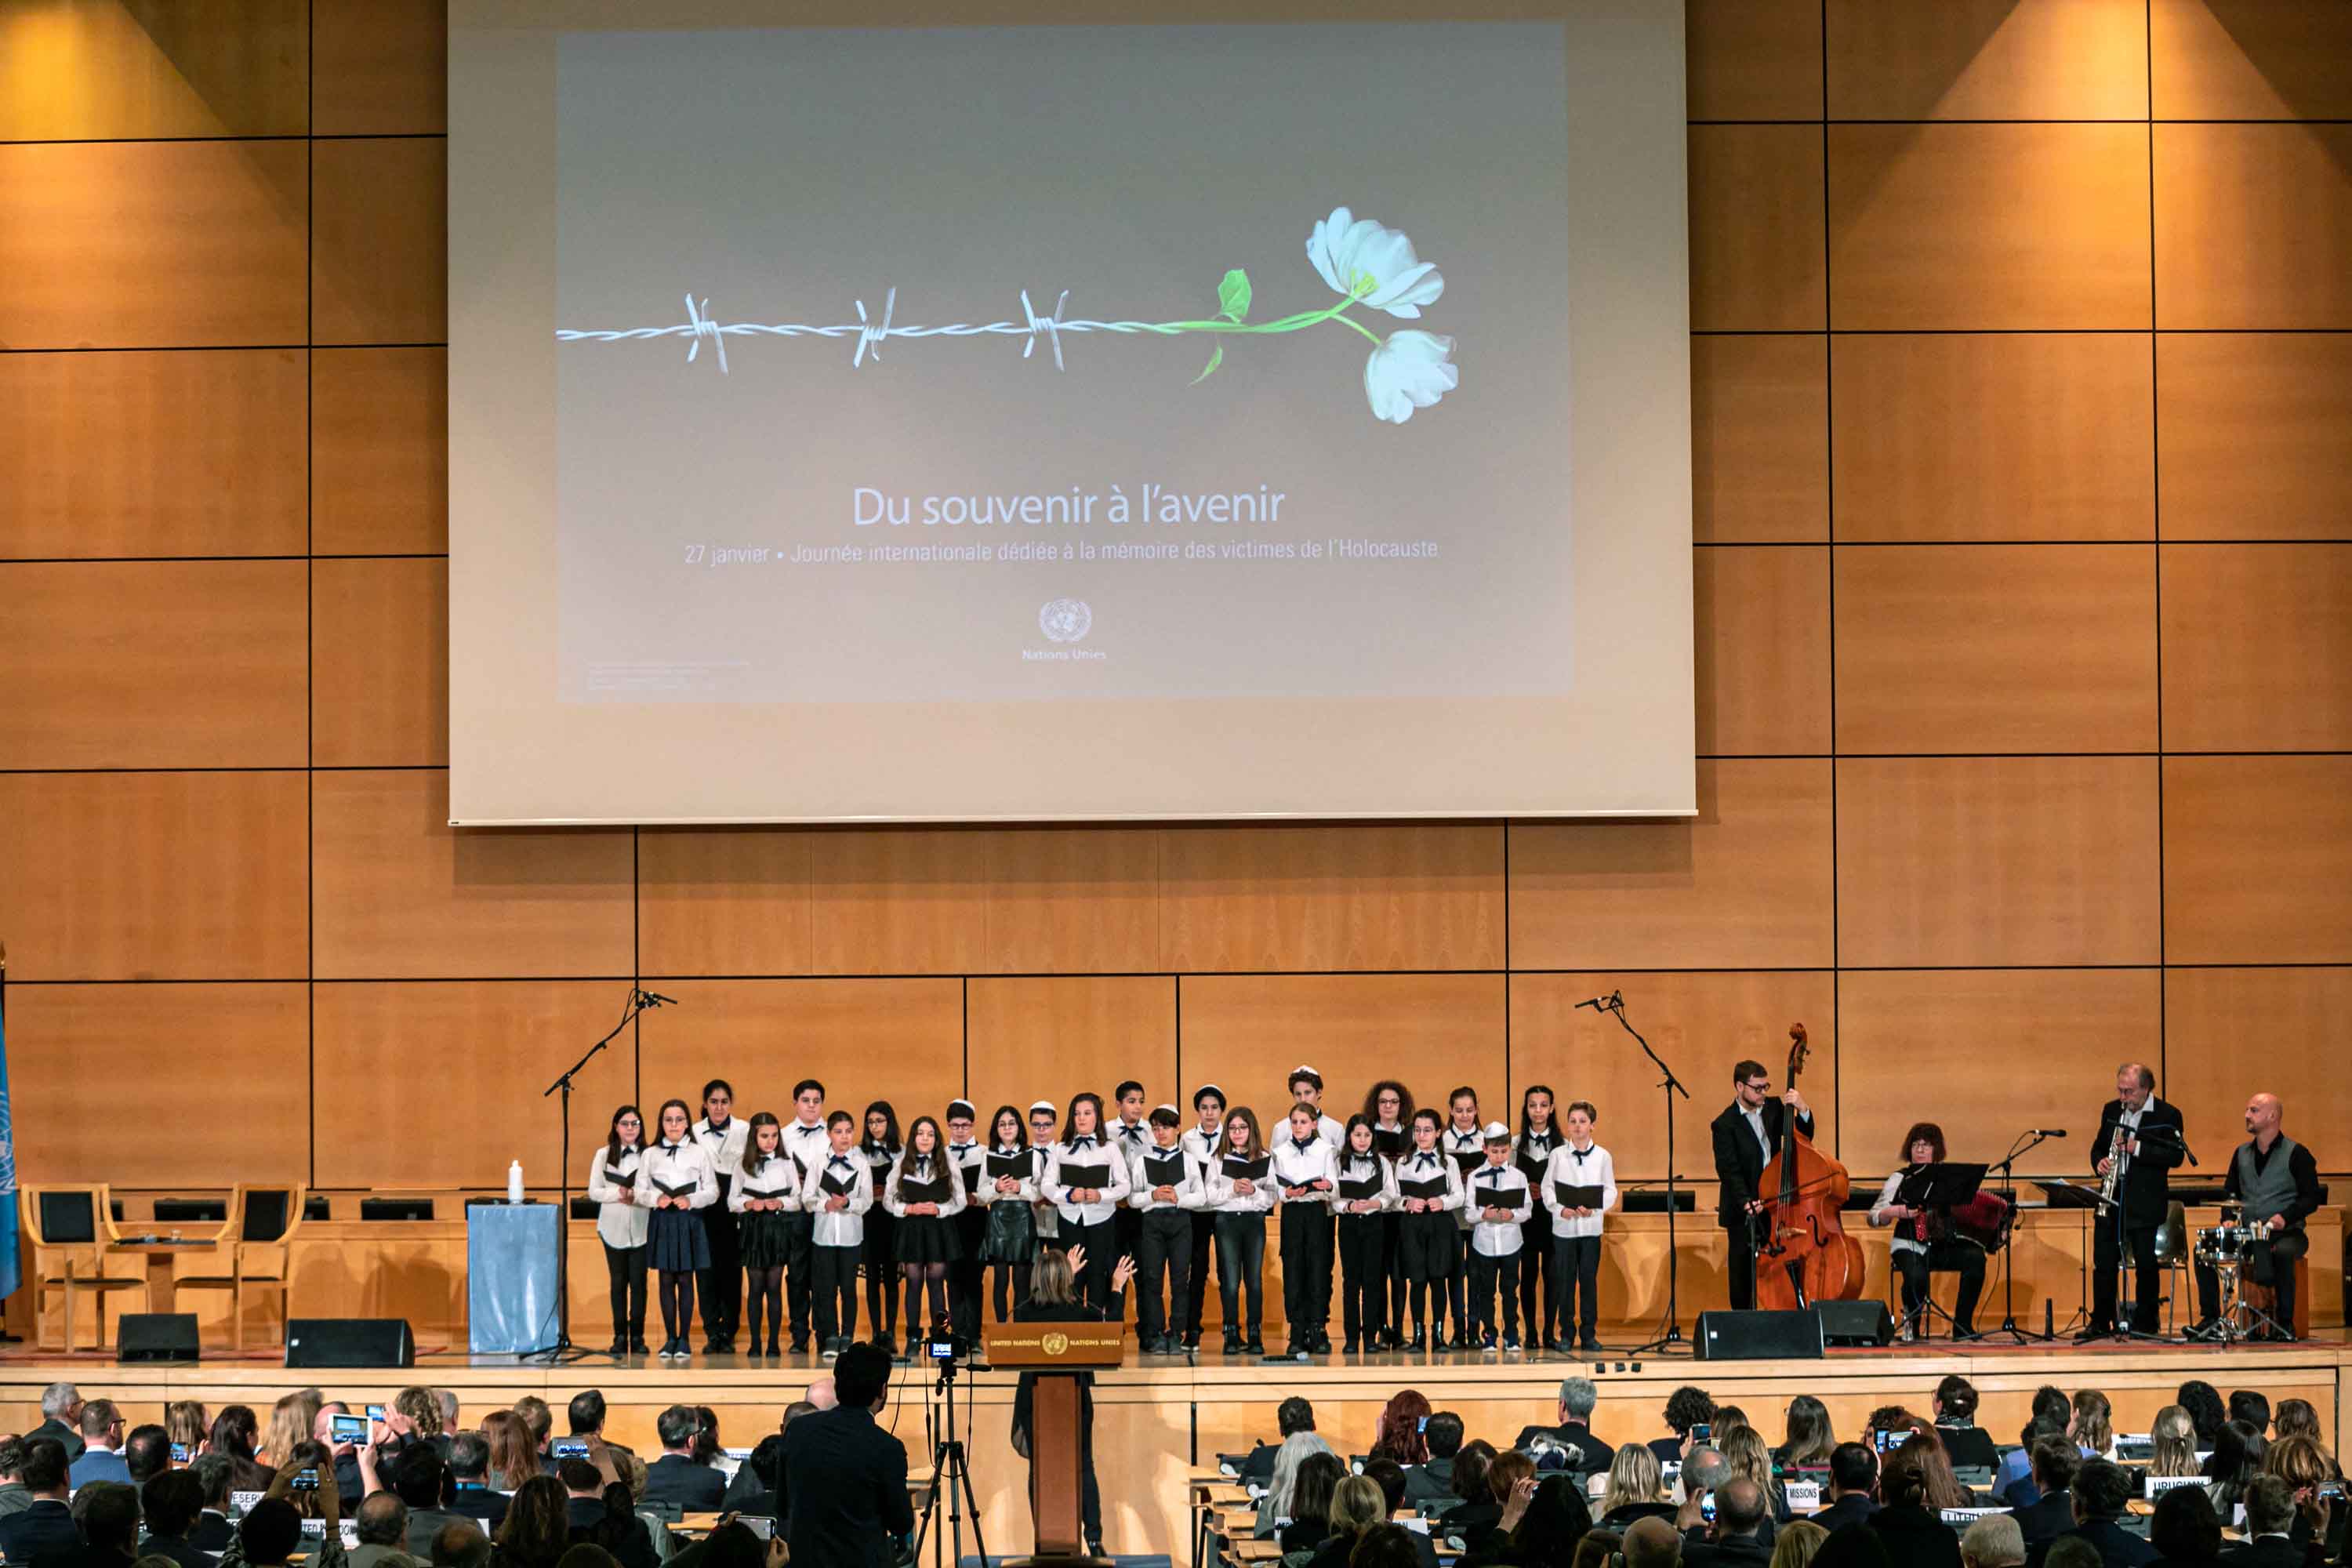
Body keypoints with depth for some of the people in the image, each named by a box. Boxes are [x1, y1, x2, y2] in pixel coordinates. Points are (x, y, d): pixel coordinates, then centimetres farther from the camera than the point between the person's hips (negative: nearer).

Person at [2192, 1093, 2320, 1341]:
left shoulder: (2296, 1154, -2)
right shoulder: (2242, 1154, 15)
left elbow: (2311, 1199, -7)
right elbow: (2229, 1191, 21)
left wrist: (2285, 1217, -23)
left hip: (2285, 1232, -5)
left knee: (2282, 1253, -39)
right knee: (2203, 1251, -17)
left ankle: (2285, 1323, -26)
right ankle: (2210, 1319, -9)